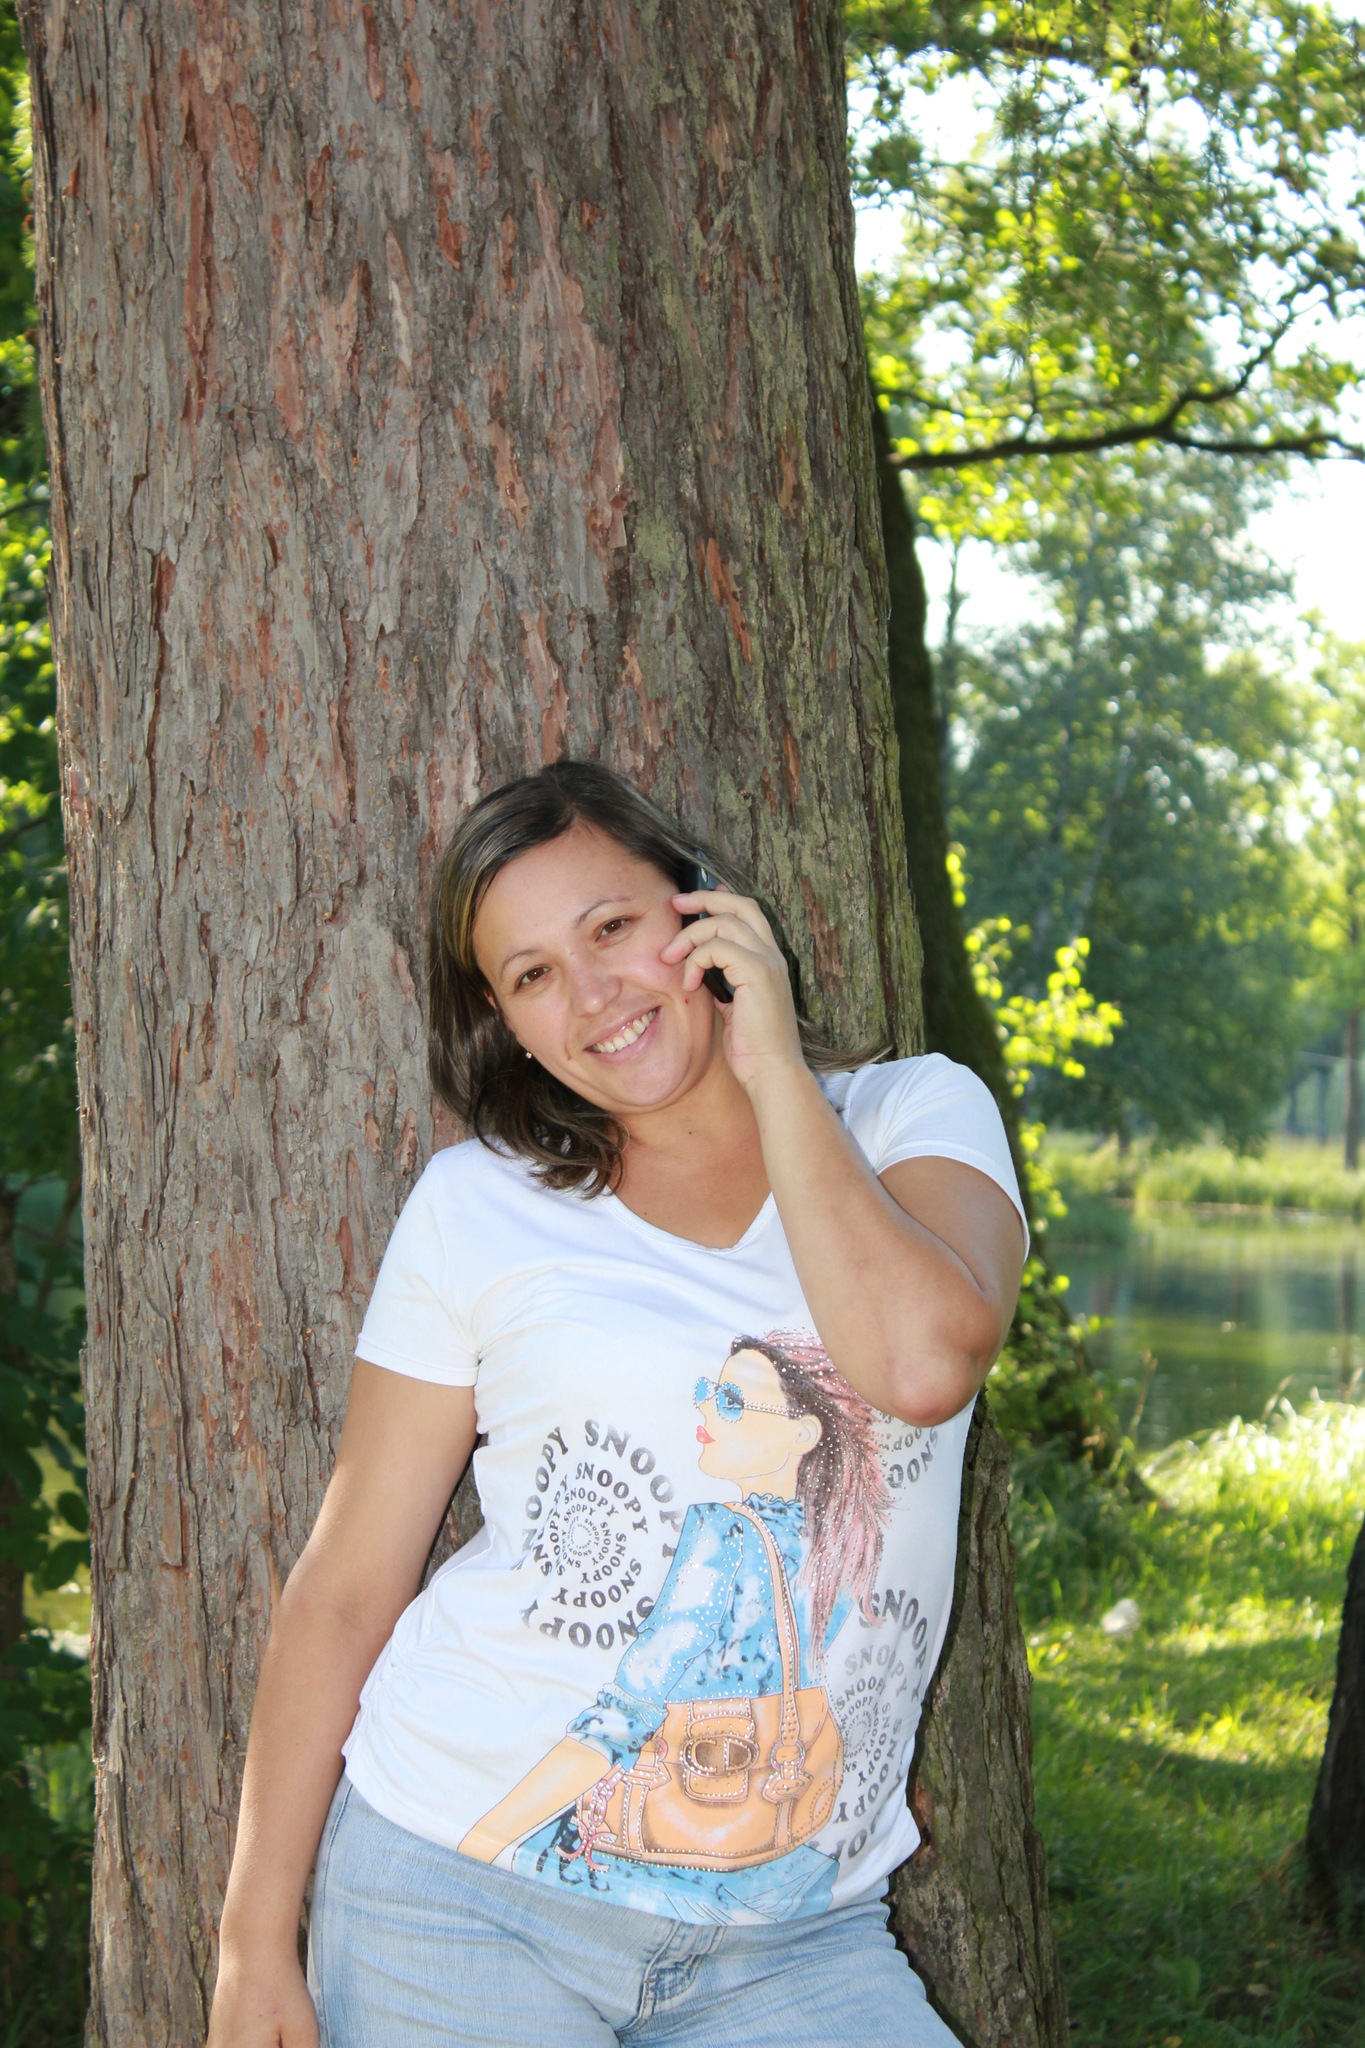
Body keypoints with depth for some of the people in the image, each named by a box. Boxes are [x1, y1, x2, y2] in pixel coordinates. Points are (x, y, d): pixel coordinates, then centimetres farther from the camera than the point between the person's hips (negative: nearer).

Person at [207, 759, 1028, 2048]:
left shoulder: (915, 1117, 1)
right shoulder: (478, 1206, 1)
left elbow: (926, 1363, -21)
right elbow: (344, 1587, 2)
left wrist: (771, 1066, -12)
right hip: (463, 1894, -1)